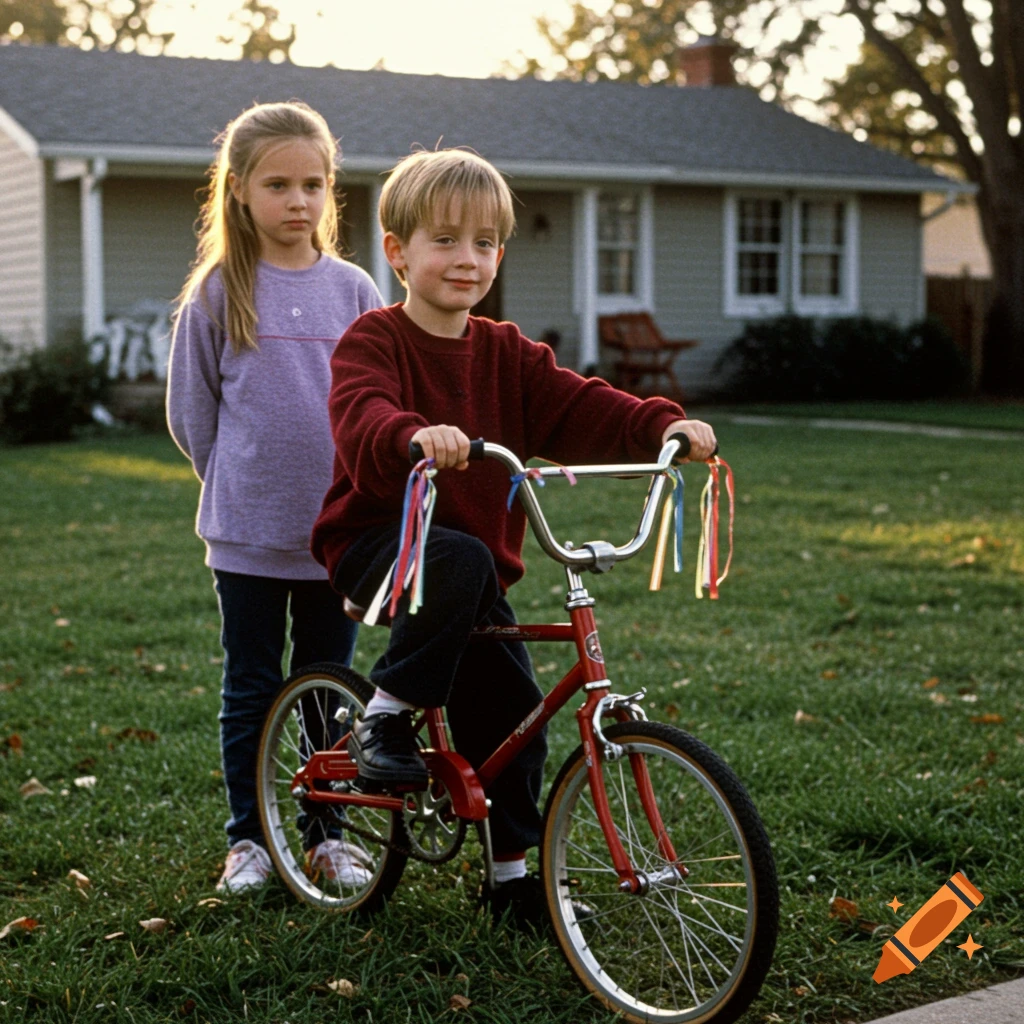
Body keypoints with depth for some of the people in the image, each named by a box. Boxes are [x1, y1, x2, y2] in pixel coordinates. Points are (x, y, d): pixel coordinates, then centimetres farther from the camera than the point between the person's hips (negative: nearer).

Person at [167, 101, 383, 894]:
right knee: (251, 688, 8)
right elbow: (191, 411, 6)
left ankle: (326, 836, 24)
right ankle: (249, 838, 22)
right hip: (247, 532, -1)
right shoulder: (218, 293, -2)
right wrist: (241, 482, 6)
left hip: (337, 528, 2)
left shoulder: (353, 291, 2)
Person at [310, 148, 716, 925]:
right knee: (460, 561, -36)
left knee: (511, 705, 0)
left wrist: (663, 424, -23)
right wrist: (415, 434, -52)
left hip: (477, 556, 6)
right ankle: (386, 717, -19)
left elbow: (580, 408, -4)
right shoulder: (375, 340, -8)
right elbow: (362, 414, -29)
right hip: (378, 542, -5)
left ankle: (513, 870, 16)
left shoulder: (505, 354, 8)